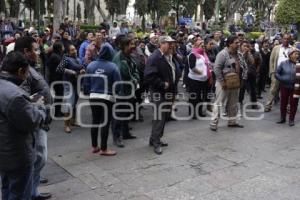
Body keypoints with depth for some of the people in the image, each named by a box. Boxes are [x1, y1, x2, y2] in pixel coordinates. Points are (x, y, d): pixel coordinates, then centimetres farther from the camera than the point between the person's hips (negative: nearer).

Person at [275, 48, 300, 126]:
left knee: (293, 103, 7)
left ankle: (291, 119, 20)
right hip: (284, 87, 1)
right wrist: (281, 79, -10)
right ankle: (283, 118, 26)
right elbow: (277, 73, 4)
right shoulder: (283, 63, -2)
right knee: (283, 103, 11)